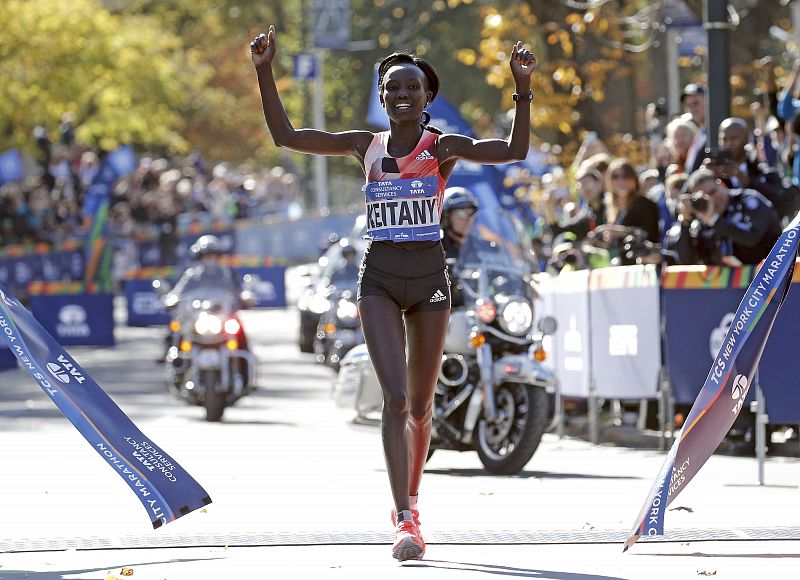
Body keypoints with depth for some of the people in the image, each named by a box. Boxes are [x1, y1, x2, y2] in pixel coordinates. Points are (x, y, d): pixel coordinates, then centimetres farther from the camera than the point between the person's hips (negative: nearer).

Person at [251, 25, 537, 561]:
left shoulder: (444, 147, -1)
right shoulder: (366, 146, 5)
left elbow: (514, 152, -15)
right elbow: (286, 136, 4)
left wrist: (522, 89, -25)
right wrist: (265, 73, -4)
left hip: (430, 277, 0)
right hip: (379, 279, 0)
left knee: (420, 406, 10)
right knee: (395, 399, -14)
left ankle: (411, 496, 34)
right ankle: (405, 520, -19)